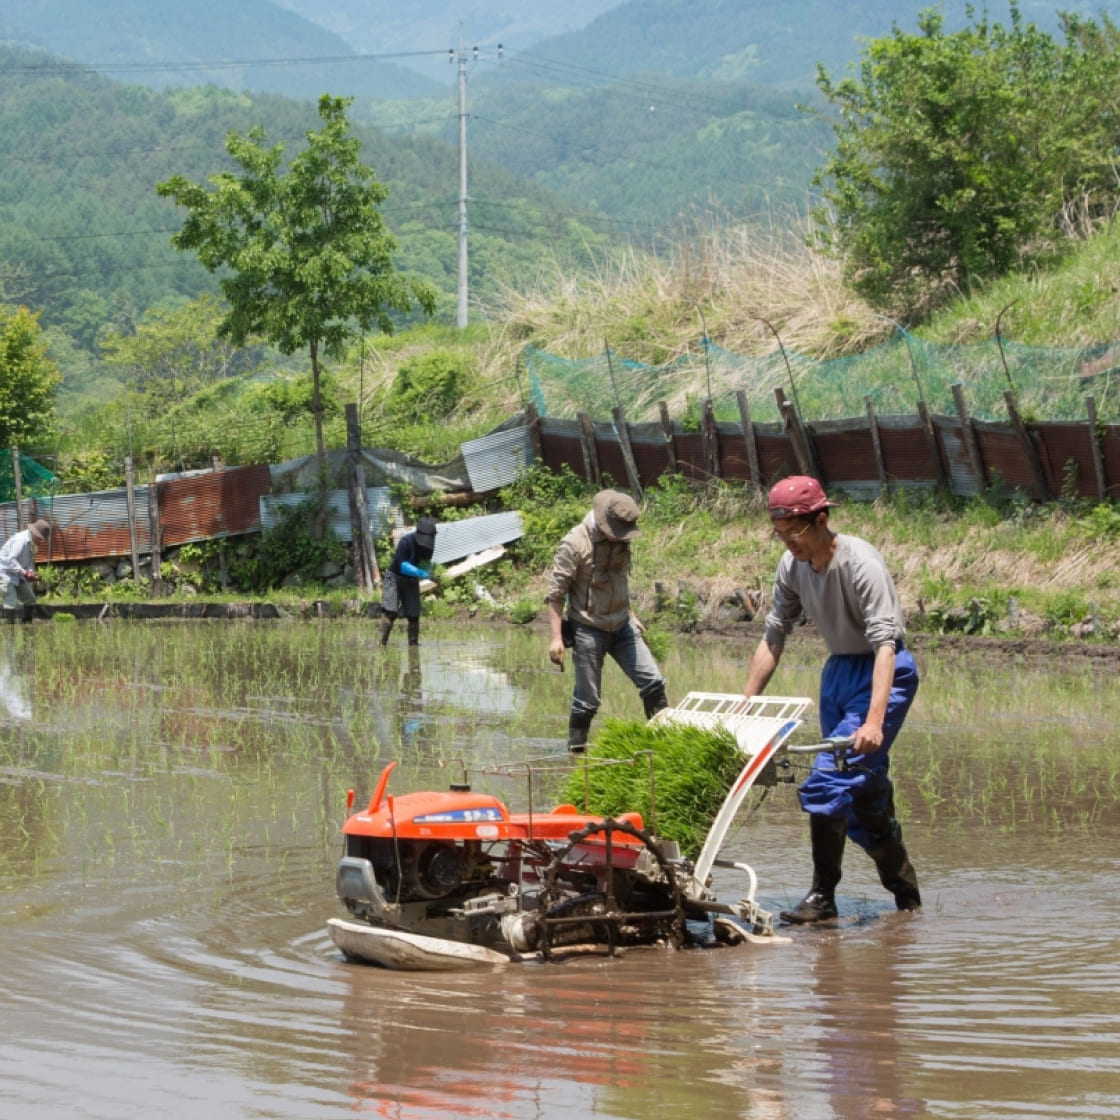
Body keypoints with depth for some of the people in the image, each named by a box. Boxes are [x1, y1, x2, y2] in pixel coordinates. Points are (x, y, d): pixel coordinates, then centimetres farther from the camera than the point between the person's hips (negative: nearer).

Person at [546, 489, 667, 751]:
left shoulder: (620, 540, 3)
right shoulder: (574, 544, -18)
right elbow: (555, 594, -16)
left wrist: (631, 615, 23)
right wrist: (556, 638, -19)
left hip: (622, 626, 6)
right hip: (589, 630, -6)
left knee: (652, 682, 1)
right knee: (587, 699, -1)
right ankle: (576, 751, 13)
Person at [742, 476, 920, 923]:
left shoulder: (860, 563, -24)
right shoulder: (792, 566, -2)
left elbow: (884, 645, -30)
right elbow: (773, 638, 8)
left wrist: (874, 721, -40)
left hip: (883, 673, -8)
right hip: (837, 670, 8)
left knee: (829, 782, -18)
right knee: (865, 793, 9)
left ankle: (822, 898, -11)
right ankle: (907, 898, 20)